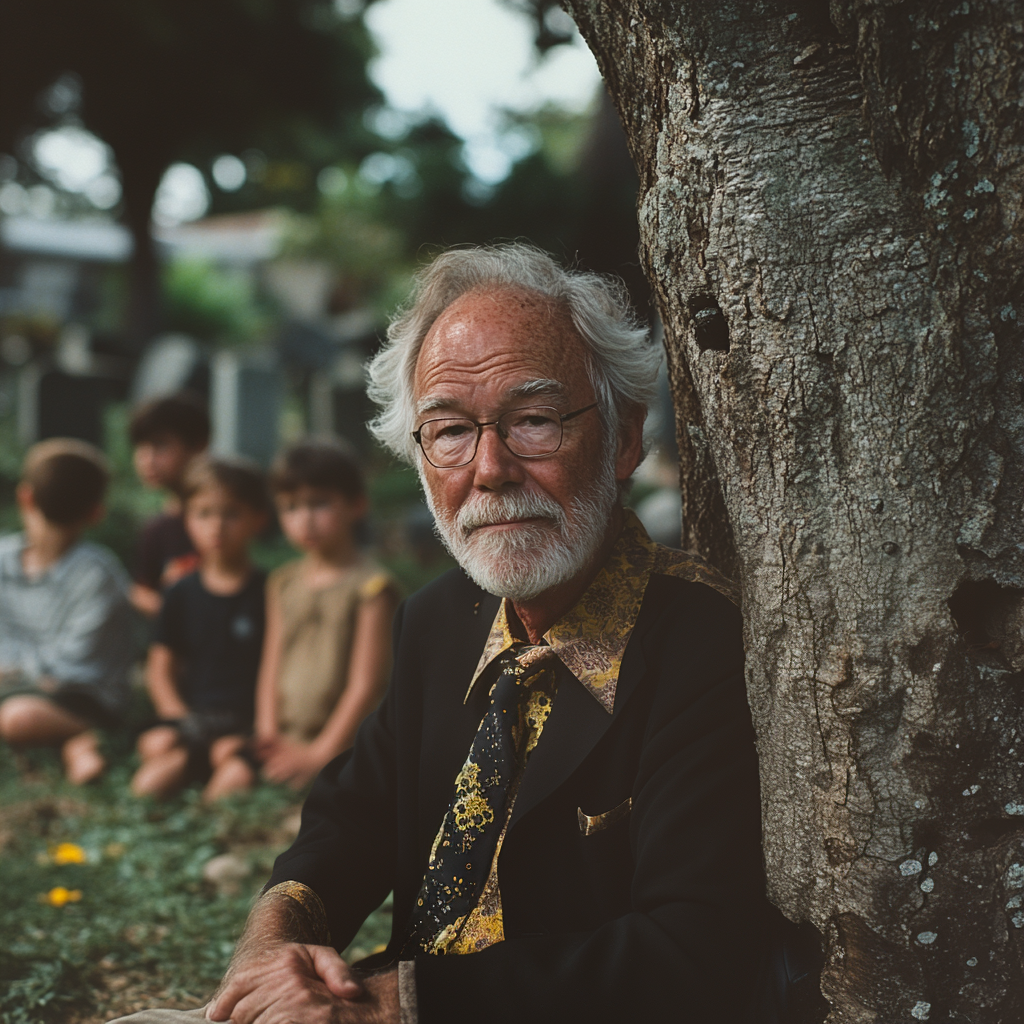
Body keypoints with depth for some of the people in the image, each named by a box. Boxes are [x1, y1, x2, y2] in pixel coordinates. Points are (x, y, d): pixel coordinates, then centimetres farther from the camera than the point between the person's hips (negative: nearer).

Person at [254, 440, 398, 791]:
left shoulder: (370, 585, -6)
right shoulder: (283, 582, 14)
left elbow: (366, 685, -10)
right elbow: (271, 667, 14)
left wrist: (322, 752, -12)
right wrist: (268, 733, 0)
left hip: (341, 742, -5)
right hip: (287, 741, 5)